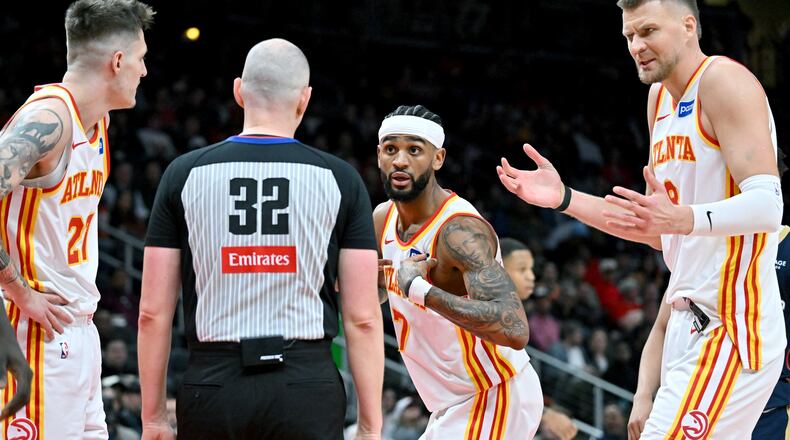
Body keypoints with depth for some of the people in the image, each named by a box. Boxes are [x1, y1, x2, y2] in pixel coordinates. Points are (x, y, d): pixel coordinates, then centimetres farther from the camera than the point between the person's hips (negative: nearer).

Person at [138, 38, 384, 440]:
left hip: (213, 385, 1)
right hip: (307, 386, -1)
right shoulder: (339, 179, 2)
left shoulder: (185, 174, 4)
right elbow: (363, 318, -1)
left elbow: (152, 313, 3)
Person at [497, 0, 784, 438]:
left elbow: (768, 205, -22)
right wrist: (565, 199, 13)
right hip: (692, 325, 10)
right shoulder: (660, 97, 18)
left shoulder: (723, 81, -11)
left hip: (731, 330, -10)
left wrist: (681, 219, -37)